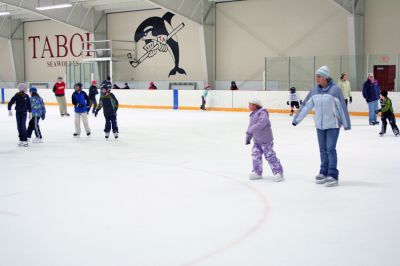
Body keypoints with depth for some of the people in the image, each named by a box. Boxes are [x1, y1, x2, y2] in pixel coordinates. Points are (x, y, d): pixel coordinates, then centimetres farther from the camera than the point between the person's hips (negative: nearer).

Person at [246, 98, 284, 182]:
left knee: (270, 156, -5)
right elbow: (251, 127, 20)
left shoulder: (262, 113, -19)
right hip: (257, 140, 8)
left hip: (266, 140, -8)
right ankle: (257, 172, 19)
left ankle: (278, 172, 5)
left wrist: (250, 130, -34)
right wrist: (248, 138, 22)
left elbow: (262, 123, -35)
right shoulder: (252, 115, 10)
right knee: (255, 155, 7)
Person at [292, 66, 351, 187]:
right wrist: (296, 119, 9)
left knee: (330, 148, -8)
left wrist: (346, 123, -10)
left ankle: (333, 175, -2)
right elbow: (306, 105, 8)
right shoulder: (315, 90, 3)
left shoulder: (335, 89, -13)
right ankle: (324, 172, 20)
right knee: (323, 149, 10)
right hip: (320, 125, 5)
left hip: (333, 124, -5)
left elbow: (342, 107, -11)